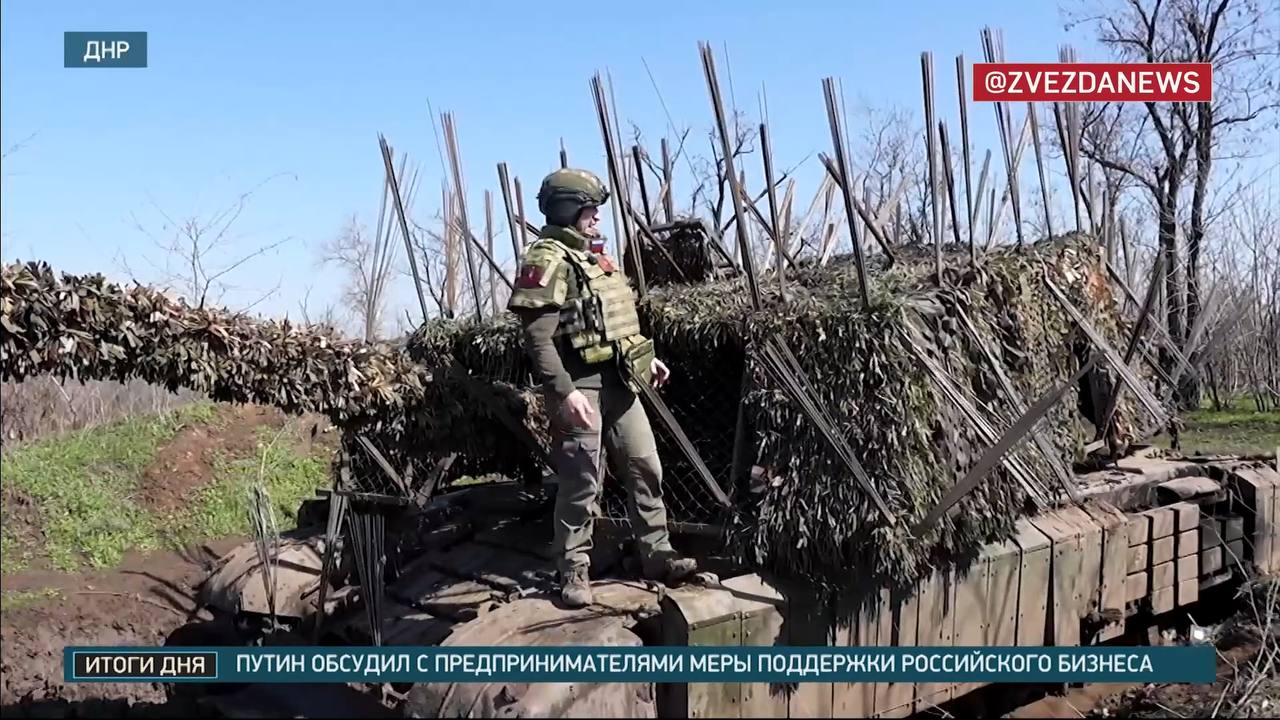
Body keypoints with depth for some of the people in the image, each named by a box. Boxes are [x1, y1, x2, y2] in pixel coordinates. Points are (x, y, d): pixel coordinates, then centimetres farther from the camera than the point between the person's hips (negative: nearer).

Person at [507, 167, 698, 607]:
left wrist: (646, 356, 19)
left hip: (619, 381, 9)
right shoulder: (547, 260, -12)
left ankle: (657, 555, 20)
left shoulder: (595, 255, 17)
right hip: (579, 385, -9)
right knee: (582, 483, -1)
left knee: (645, 468, 10)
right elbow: (538, 335, -19)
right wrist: (563, 391, -26)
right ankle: (574, 572, 11)